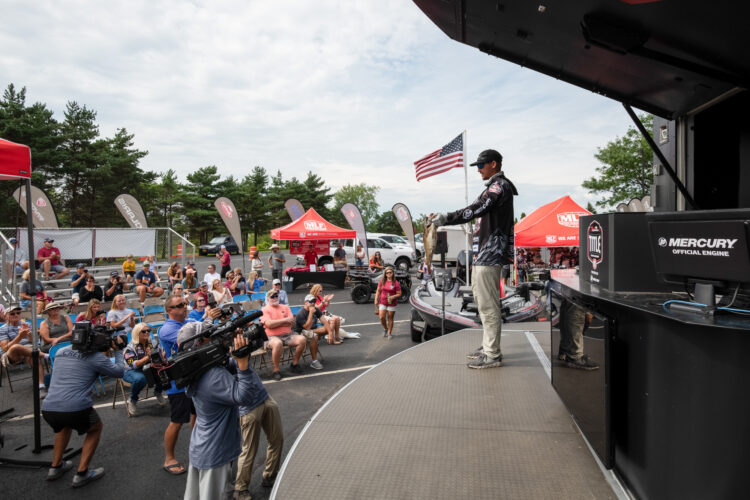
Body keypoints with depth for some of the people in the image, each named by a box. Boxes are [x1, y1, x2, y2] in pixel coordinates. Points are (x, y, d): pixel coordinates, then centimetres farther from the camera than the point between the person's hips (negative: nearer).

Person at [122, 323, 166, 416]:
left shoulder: (152, 343, 0)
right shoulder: (130, 347, -14)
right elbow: (134, 365, -25)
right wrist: (147, 357, -36)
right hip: (131, 371, -4)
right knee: (140, 379, -39)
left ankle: (158, 392, 7)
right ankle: (132, 400, -8)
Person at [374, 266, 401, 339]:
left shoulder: (395, 283, -8)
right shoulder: (382, 281, 1)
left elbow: (399, 294, -6)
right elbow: (378, 291, 9)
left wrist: (393, 297, -23)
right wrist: (376, 300, 2)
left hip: (392, 303, -2)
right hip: (382, 302, 2)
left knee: (390, 319, 6)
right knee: (382, 317, -7)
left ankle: (389, 333, 23)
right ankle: (385, 328, 22)